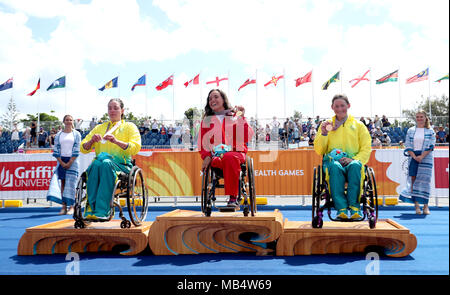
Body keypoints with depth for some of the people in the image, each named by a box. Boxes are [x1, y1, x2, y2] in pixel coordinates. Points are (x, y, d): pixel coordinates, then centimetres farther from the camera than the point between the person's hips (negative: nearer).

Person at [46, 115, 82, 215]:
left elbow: (76, 150, -2)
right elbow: (56, 150, 5)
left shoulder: (76, 134, 4)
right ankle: (64, 206, 0)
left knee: (71, 183, -6)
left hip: (72, 161, -2)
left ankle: (71, 206, -3)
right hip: (61, 161, 2)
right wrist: (61, 162, -5)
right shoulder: (58, 135, 9)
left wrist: (69, 163, -9)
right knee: (62, 182, -1)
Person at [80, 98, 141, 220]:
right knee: (96, 164, -35)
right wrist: (92, 141, -2)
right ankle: (91, 208, -40)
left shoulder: (129, 126, 16)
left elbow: (135, 148, -1)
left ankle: (102, 210, -44)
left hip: (122, 165, -3)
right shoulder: (99, 128, 27)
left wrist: (116, 141, -15)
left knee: (106, 163, -38)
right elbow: (83, 148, 21)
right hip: (101, 161, 3)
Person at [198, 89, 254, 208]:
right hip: (216, 156, 0)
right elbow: (202, 142, 16)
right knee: (228, 160, -36)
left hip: (236, 152, 0)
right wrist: (207, 156, -3)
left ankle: (232, 199, -37)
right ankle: (234, 198, -34)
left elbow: (247, 137, 1)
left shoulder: (236, 116, 16)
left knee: (229, 158, -38)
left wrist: (242, 118, -3)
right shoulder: (207, 120, 20)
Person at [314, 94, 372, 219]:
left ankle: (354, 206, -38)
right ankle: (341, 208, -43)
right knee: (335, 167, -38)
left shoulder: (358, 125, 20)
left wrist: (354, 159, -11)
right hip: (332, 161, 0)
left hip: (353, 161, 0)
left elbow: (366, 148, 9)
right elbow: (319, 151, 14)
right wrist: (324, 134, -3)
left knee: (355, 166, -38)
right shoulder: (327, 125, 22)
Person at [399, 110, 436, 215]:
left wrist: (422, 156, -15)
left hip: (426, 158, -1)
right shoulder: (410, 131, 10)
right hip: (413, 158, 2)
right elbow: (408, 145, 4)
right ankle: (416, 206, -2)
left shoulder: (430, 131, 6)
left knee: (425, 180, -5)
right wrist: (414, 156, -10)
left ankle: (425, 206, 0)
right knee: (413, 180, -5)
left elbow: (431, 146, -3)